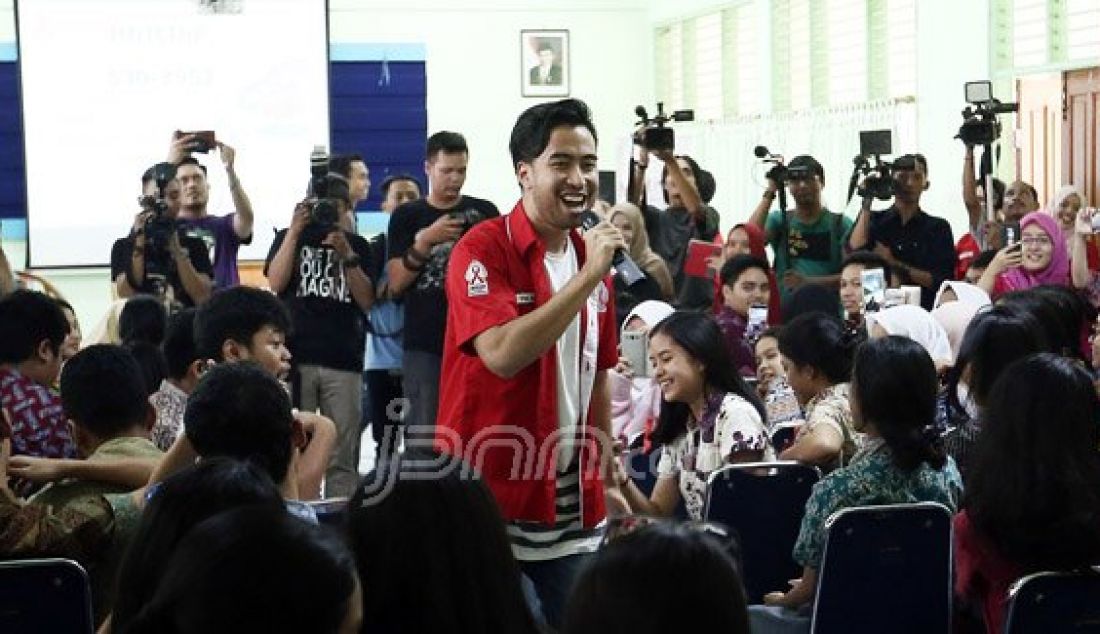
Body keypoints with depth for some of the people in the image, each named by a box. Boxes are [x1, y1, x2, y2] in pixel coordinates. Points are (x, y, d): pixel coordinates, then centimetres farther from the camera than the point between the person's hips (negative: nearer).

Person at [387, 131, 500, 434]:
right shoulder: (407, 216, 7)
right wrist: (424, 241, -12)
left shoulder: (484, 213, 9)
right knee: (424, 433, -1)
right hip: (424, 345, -1)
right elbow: (395, 284, 1)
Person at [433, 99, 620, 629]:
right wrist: (588, 277, -24)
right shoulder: (482, 249, -12)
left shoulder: (592, 257, 8)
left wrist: (605, 476, 14)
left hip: (571, 501, 6)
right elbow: (503, 354, -27)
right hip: (488, 493, -6)